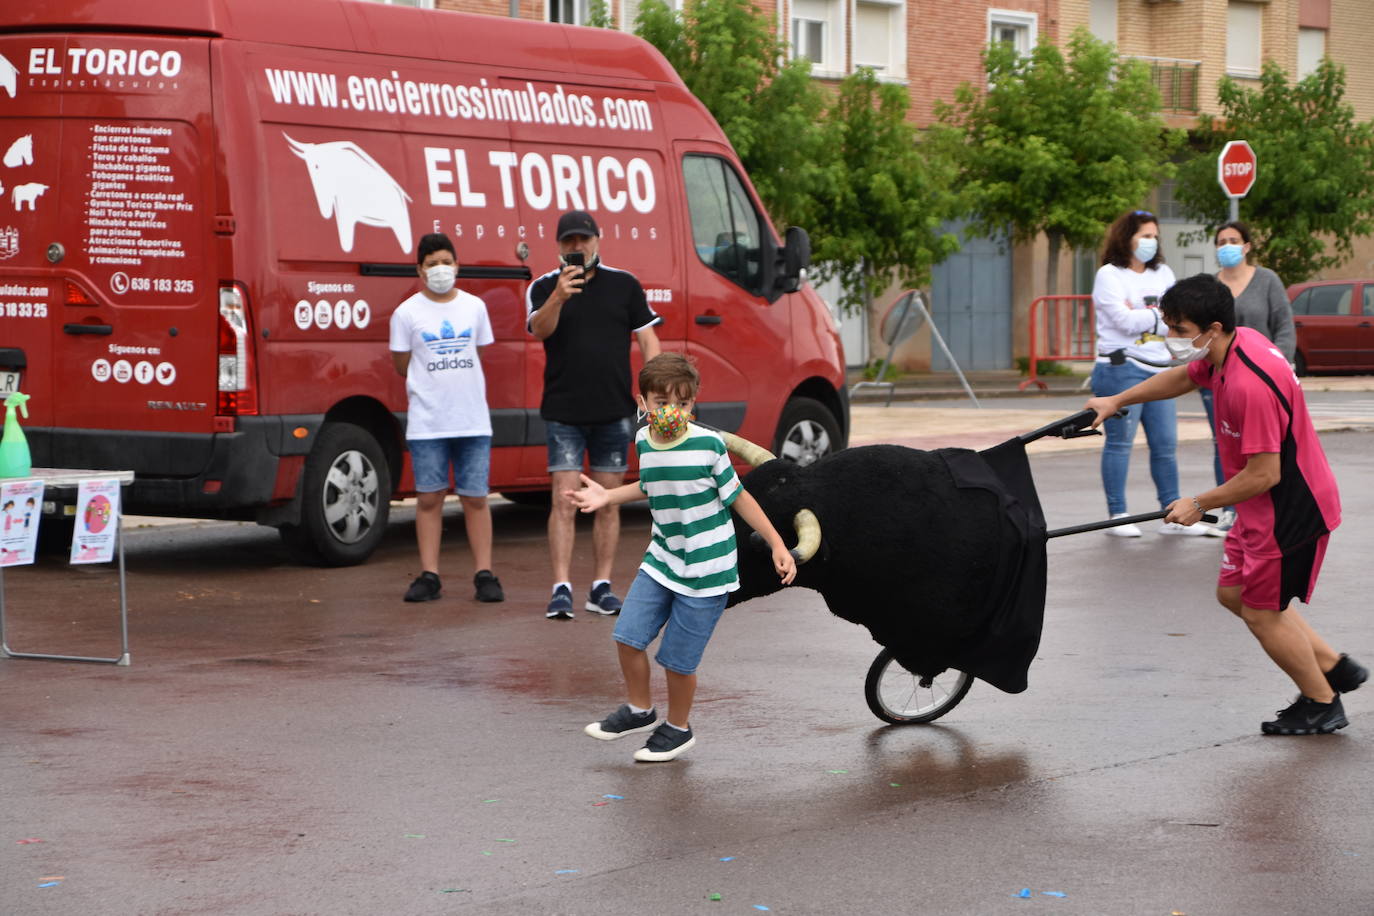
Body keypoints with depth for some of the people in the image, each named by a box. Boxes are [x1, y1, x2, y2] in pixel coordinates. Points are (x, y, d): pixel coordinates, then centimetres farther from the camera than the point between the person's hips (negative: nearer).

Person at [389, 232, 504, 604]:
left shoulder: (474, 307, 7)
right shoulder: (407, 313, -1)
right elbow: (401, 364, 5)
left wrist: (455, 382, 8)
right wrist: (431, 385, 6)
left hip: (473, 420, 2)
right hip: (427, 423, -1)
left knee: (475, 498, 2)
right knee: (428, 499, 3)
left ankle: (485, 574, 6)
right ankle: (429, 576, 8)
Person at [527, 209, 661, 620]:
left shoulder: (624, 285, 7)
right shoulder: (544, 287, 3)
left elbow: (648, 339, 7)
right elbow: (539, 329, -16)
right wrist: (558, 297, -35)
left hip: (614, 412, 2)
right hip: (563, 412, -2)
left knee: (608, 503, 6)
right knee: (564, 502, -8)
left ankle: (601, 587, 12)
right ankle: (561, 590, -9)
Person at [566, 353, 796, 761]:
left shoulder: (709, 445, -18)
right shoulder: (644, 443, -1)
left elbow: (737, 497, -8)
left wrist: (777, 545, -6)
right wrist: (606, 497, 12)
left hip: (706, 568, -6)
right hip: (662, 557, 6)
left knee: (678, 658, 0)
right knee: (628, 635, 3)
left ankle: (678, 728, 24)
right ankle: (640, 710, 27)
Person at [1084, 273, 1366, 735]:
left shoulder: (1249, 385, -32)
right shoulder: (1238, 342, -2)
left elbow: (1264, 474, -29)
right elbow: (1183, 377, 20)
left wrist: (1199, 504, -16)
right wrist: (1117, 401, 26)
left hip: (1292, 508, -10)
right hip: (1264, 507, 10)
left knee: (1261, 611, 3)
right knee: (1233, 592, 18)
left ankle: (1322, 705, 21)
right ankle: (1333, 666, 26)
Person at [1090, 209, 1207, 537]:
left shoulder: (1163, 273, 17)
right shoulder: (1110, 275, -1)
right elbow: (1125, 320, -14)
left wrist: (1141, 316, -9)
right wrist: (1159, 315, -2)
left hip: (1159, 369, 6)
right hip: (1122, 368, -6)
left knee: (1166, 445, 6)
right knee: (1120, 443, -3)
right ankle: (1117, 516, 1)